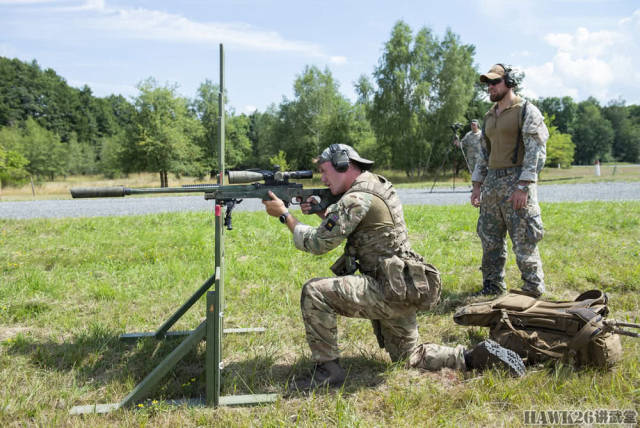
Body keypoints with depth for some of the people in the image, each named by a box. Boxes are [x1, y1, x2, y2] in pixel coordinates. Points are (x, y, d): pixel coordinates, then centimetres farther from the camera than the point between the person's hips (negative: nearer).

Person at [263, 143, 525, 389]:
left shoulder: (357, 199, -17)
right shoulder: (379, 184, 13)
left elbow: (319, 243, -16)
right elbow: (340, 227, 25)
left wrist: (284, 214, -5)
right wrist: (321, 211, 8)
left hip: (390, 291, -10)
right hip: (401, 289, 10)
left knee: (314, 292, -17)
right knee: (408, 358, 23)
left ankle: (327, 369, -8)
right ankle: (474, 358, 13)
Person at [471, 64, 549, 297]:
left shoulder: (526, 111, -5)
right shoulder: (489, 116, 18)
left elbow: (536, 151, -12)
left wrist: (523, 187, -19)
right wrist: (477, 184, 15)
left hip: (516, 181, -7)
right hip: (492, 182, 8)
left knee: (524, 242, -6)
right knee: (490, 239, 10)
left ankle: (533, 291, 4)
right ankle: (492, 286, 21)